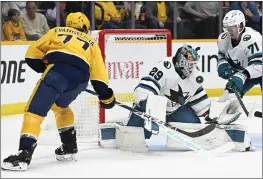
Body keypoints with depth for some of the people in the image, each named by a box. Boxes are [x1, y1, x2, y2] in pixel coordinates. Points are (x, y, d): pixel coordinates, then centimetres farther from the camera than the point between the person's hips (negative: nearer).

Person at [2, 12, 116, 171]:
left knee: (35, 110, -9)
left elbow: (32, 54, 25)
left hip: (58, 69, -4)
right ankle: (69, 147, 31)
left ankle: (24, 154, -26)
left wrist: (45, 68, 37)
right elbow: (98, 71, 27)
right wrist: (106, 95, 32)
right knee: (60, 106, 32)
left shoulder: (57, 32, 31)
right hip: (80, 78, 4)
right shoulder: (91, 43, 34)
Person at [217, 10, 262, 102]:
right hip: (241, 70, 7)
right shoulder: (223, 38, -14)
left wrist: (242, 76, -51)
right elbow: (222, 56, 6)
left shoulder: (252, 38, -36)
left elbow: (258, 64, -41)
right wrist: (223, 66, -16)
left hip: (259, 71, -7)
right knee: (228, 95, 0)